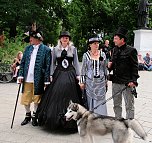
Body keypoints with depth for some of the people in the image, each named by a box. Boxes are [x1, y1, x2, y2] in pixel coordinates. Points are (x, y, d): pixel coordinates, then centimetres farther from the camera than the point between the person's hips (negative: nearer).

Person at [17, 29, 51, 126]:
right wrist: (21, 75, 1)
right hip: (27, 79, 4)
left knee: (36, 99, 8)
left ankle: (34, 116, 27)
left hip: (38, 80, -4)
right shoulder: (28, 48, 10)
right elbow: (22, 62, 11)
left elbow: (48, 66, -6)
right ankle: (28, 115, 32)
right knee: (25, 99, 12)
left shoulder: (46, 50, -4)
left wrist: (47, 80, -10)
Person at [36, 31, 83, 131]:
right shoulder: (55, 49, 9)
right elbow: (53, 63, 10)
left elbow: (76, 63, 8)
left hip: (70, 74, 0)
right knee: (56, 95, -4)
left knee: (69, 95, -3)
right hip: (58, 74, 1)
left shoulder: (73, 49, 7)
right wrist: (51, 75, 3)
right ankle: (56, 119, 6)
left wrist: (78, 75, 2)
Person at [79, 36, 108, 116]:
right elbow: (83, 69, 2)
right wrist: (82, 82, -1)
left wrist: (106, 80, 11)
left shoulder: (103, 54, 6)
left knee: (100, 101, 2)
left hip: (100, 81, 2)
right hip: (89, 81, -1)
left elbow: (105, 68, 12)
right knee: (90, 100, 2)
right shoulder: (86, 55, 0)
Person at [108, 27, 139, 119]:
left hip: (127, 83, -6)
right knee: (116, 104, 16)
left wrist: (133, 81, -17)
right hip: (115, 82, 7)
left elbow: (135, 67, -9)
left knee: (129, 105, 4)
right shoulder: (115, 50, 11)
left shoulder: (131, 50, -8)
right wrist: (110, 66, -1)